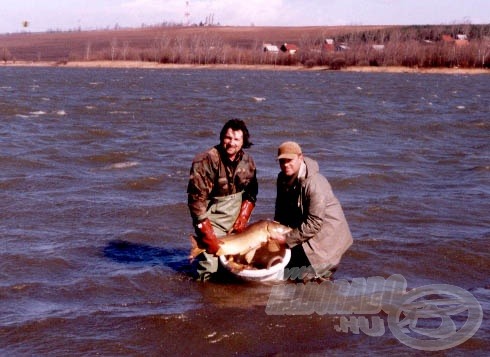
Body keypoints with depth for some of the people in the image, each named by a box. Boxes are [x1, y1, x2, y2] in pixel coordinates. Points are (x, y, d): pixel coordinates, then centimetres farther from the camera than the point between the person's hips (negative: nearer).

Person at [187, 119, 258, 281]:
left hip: (235, 213, 5)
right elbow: (196, 199, -19)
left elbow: (251, 194, 9)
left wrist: (242, 220, -5)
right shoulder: (205, 161, -18)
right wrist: (209, 235, -19)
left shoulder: (247, 162, 0)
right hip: (211, 216, -5)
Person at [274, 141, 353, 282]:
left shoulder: (315, 183, -28)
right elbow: (281, 211, 8)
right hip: (303, 227, 8)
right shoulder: (283, 179, -1)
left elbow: (314, 223, -28)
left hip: (328, 233, -8)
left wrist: (287, 238, -25)